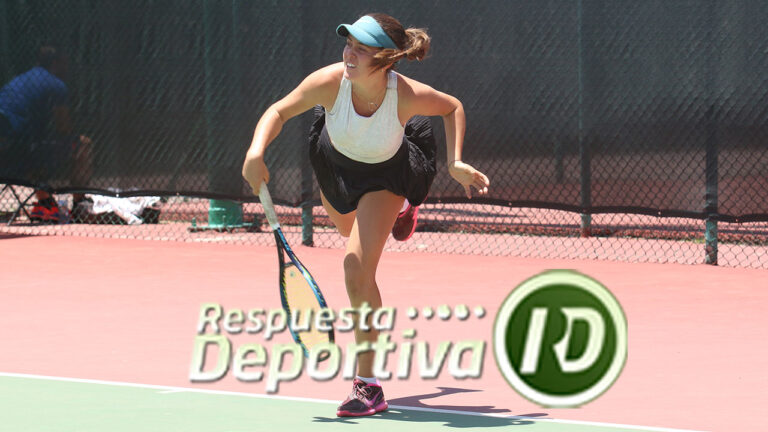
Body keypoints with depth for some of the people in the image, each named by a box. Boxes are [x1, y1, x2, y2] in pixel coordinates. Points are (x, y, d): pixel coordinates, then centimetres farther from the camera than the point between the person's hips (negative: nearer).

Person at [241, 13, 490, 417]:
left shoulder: (408, 95, -38)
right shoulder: (330, 81, -37)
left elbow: (452, 107, -15)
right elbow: (279, 111, -23)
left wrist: (456, 163, -27)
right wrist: (256, 151, -42)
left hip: (384, 176, -4)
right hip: (335, 162, 4)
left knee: (358, 270, -21)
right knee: (349, 229, 36)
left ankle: (368, 384, -12)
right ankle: (398, 212, 76)